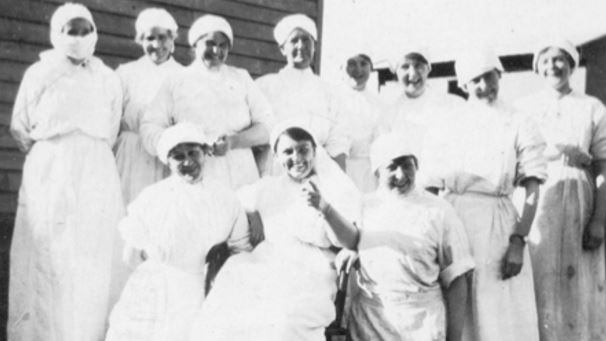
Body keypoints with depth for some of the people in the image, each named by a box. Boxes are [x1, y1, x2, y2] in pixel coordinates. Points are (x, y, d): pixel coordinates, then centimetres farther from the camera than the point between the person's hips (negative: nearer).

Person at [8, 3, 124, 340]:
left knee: (95, 259, -1)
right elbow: (20, 127, 8)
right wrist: (51, 156, 10)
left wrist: (88, 158, 12)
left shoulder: (108, 79, 10)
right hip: (48, 172, -2)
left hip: (97, 174, 2)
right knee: (47, 258, -2)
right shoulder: (38, 74, 4)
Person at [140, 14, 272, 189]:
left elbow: (268, 126, 8)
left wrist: (234, 141, -9)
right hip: (194, 178, -1)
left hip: (241, 175, 1)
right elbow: (150, 128, 4)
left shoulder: (241, 78, 15)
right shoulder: (176, 82, 11)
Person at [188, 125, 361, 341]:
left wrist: (325, 208, -20)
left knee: (286, 322, -32)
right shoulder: (266, 188, 18)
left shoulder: (335, 188, 7)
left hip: (312, 273, -3)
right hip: (266, 265, 3)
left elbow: (350, 242, -3)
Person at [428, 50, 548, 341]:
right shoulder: (450, 123, 9)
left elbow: (532, 192, -2)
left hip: (495, 226, -2)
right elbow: (433, 182, 11)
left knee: (498, 314, -2)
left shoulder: (519, 126, 2)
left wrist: (518, 240, -12)